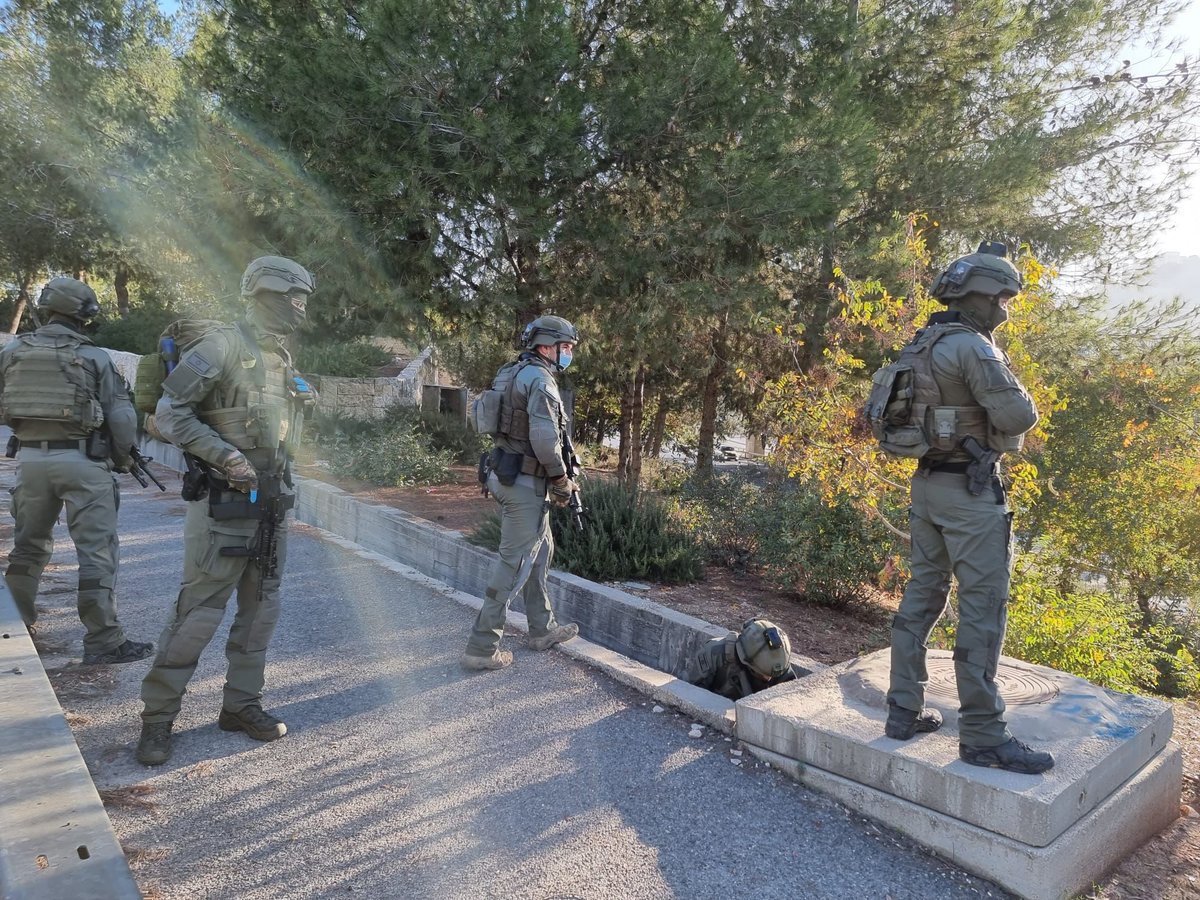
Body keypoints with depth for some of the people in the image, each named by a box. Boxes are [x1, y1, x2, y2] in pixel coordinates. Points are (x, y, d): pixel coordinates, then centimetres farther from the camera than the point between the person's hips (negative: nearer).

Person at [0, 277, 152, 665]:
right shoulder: (95, 357, -6)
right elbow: (121, 418, -7)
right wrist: (123, 459, 7)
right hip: (82, 460, -5)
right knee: (97, 551, -3)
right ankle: (103, 642, -2)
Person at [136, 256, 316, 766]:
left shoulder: (282, 358, 13)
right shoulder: (222, 346, -12)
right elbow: (169, 414, -16)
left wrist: (300, 405, 4)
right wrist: (227, 457, -21)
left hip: (271, 502, 8)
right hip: (225, 502, -8)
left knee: (261, 609, 12)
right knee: (199, 613, -2)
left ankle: (241, 705, 25)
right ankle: (157, 717, 14)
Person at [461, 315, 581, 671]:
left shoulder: (514, 374, 14)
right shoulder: (539, 379, -16)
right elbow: (545, 439, -25)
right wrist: (562, 481, -12)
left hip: (506, 475, 10)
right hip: (526, 484, -10)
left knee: (540, 551, 20)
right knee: (514, 563, -3)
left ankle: (543, 629, 32)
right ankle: (481, 648, 4)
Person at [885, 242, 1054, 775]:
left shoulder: (923, 346, 11)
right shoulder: (972, 347, -15)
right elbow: (1019, 416, -21)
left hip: (927, 482, 9)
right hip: (970, 490, -9)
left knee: (922, 595, 13)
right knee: (983, 608, -2)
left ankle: (903, 711, 20)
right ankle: (982, 736, 6)